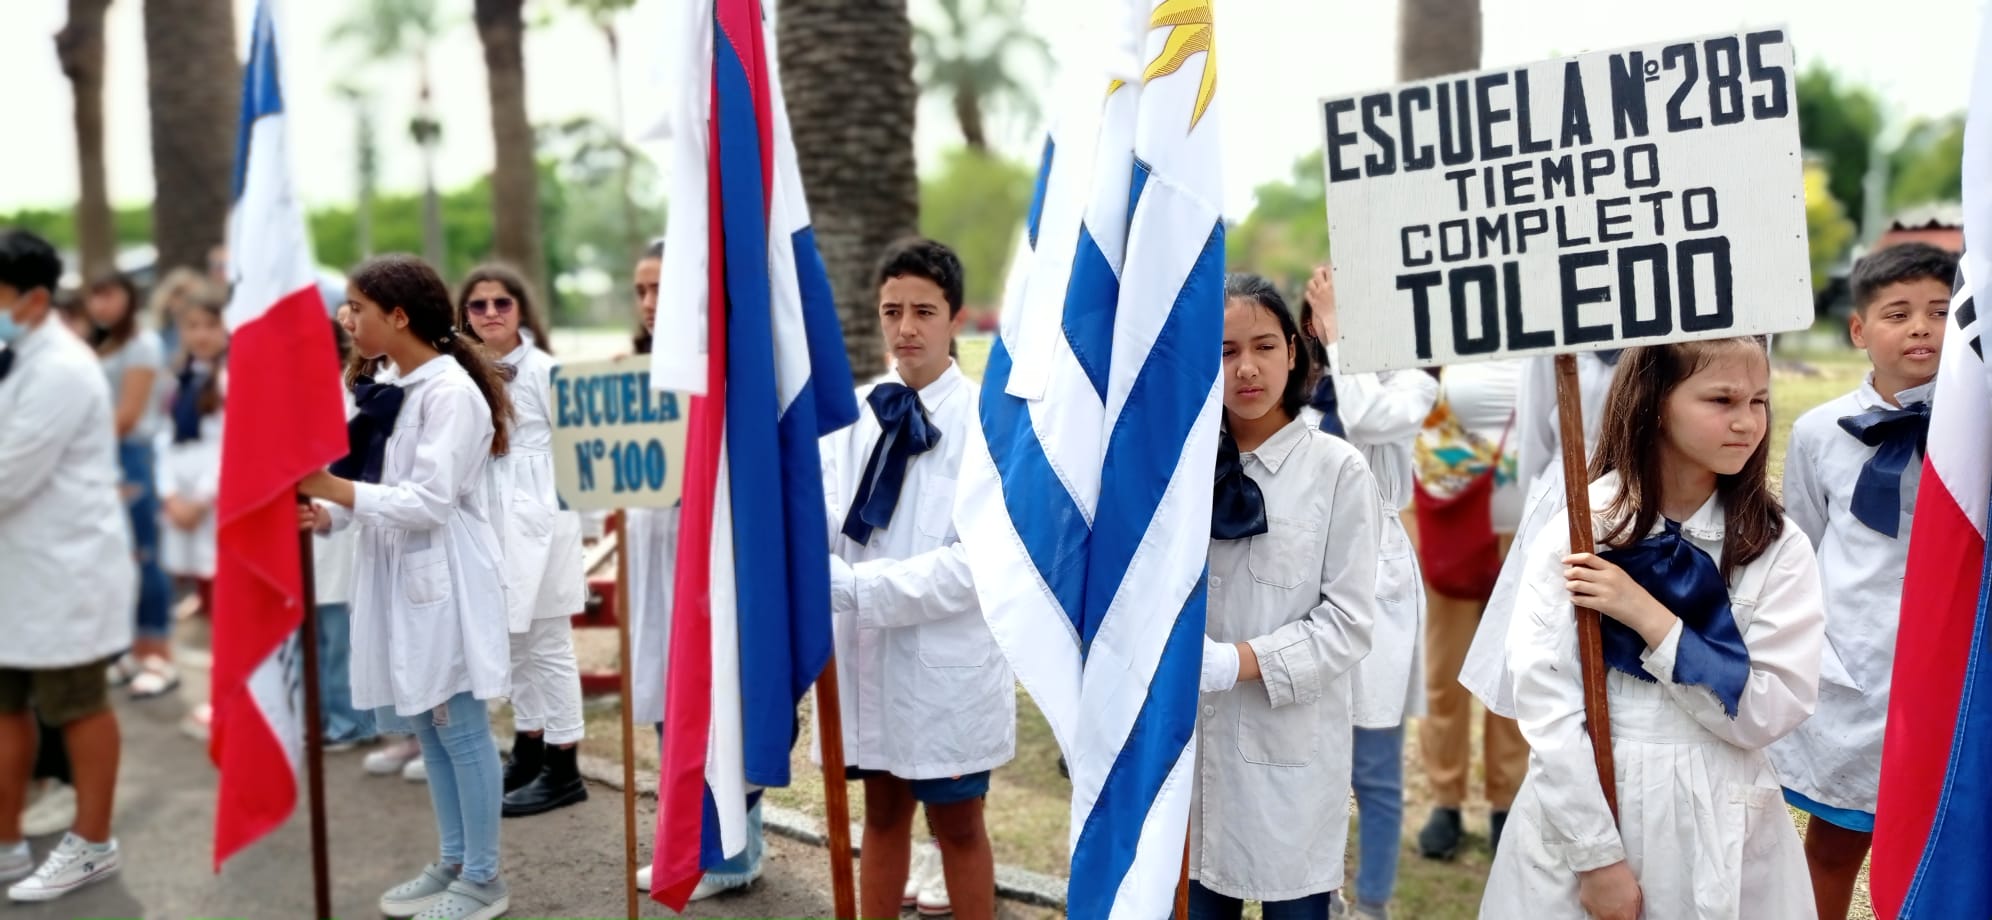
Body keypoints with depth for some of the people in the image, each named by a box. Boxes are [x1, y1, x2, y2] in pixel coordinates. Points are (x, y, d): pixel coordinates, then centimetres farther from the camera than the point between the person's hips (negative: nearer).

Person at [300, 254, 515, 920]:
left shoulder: (451, 392, -15)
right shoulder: (392, 392, 12)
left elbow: (429, 502, -20)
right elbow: (381, 489, 11)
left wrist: (330, 486, -21)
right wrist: (328, 513, -8)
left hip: (444, 579, -9)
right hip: (400, 576, 9)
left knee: (461, 728, 0)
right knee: (426, 727, 16)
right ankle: (453, 863, 29)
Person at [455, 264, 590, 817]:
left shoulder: (543, 369, -10)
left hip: (537, 517, -7)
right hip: (490, 519, 7)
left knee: (548, 646, -1)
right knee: (515, 644, 16)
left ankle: (563, 769, 8)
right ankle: (529, 750, 30)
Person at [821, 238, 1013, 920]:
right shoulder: (853, 412, 3)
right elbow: (826, 518, -5)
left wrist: (857, 588, -23)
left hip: (948, 660, -4)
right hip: (866, 649, 4)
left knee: (956, 823, 12)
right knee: (883, 813, 18)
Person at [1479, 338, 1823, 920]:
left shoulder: (1779, 549, -4)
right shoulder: (1576, 533, -8)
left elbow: (1772, 711, -12)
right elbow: (1545, 704, -13)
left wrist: (1649, 618, -20)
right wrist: (1599, 855, -16)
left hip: (1720, 834, 1)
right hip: (1580, 813, -1)